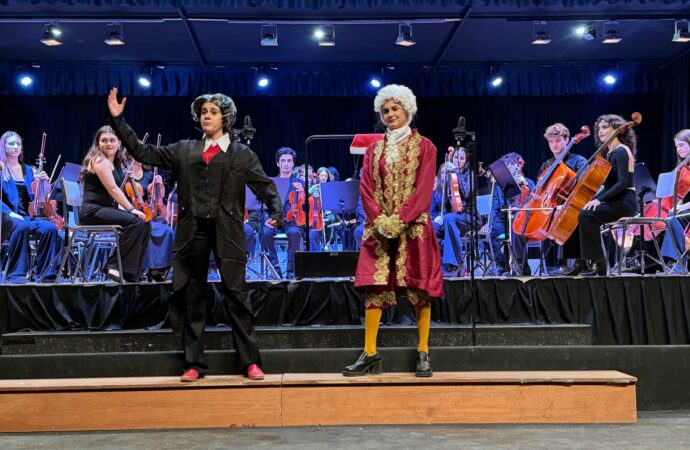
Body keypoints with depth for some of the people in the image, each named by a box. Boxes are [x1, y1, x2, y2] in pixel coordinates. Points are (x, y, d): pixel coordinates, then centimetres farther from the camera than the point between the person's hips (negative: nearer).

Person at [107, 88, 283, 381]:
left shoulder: (241, 154, 8)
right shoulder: (183, 151, 14)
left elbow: (265, 186, 1)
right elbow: (142, 153, 13)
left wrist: (276, 212, -17)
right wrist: (118, 120, 8)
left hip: (227, 232, -3)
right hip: (193, 230, 3)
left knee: (236, 294, -2)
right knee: (193, 297, 6)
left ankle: (250, 362, 6)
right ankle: (194, 364, 14)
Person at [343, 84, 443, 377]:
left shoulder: (423, 146, 4)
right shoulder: (374, 149, 14)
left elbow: (423, 189, -6)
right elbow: (366, 188, 5)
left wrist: (397, 219, -16)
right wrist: (381, 220, -11)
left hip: (413, 228, -3)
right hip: (379, 228, 3)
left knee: (419, 288, -2)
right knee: (373, 288, -3)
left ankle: (423, 352, 7)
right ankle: (370, 354, 0)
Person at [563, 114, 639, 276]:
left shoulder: (621, 151, -10)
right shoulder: (610, 153, 17)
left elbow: (623, 182, -21)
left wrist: (599, 199, -27)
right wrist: (595, 199, 5)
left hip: (624, 203, -9)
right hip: (614, 202, 9)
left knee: (586, 215, -29)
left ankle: (598, 263, -23)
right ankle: (582, 262, -2)